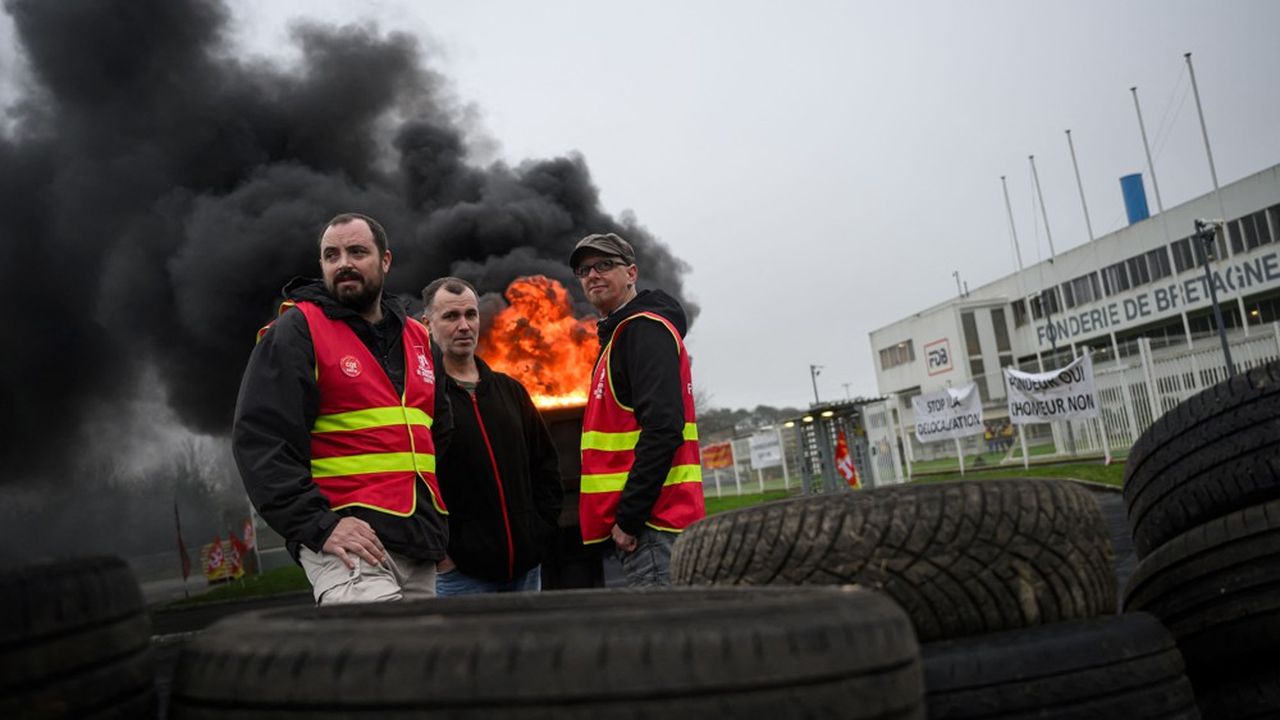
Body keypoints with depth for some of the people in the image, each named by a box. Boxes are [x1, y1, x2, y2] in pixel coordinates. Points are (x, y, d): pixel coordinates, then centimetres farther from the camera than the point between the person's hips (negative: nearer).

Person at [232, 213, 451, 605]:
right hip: (349, 542, -6)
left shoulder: (417, 338, 18)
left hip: (420, 547, 7)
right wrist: (318, 525, -17)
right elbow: (259, 439, -10)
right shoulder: (295, 332, -1)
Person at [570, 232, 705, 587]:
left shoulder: (646, 329, -7)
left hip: (649, 523, -10)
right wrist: (625, 515, 16)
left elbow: (663, 428, -20)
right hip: (643, 520, 10)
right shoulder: (618, 335, 23)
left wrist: (629, 517, -19)